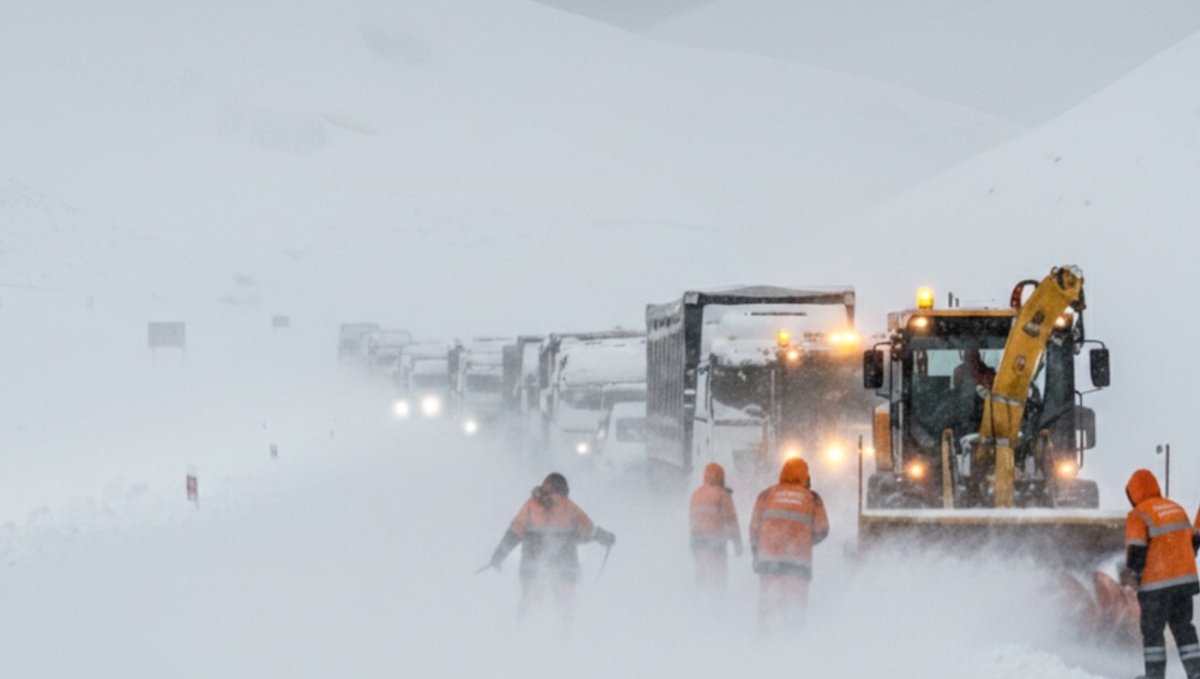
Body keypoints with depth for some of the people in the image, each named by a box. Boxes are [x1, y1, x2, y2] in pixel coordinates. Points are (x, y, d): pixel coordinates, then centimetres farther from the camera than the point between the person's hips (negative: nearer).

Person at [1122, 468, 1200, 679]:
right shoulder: (1177, 509, 10)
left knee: (1152, 630, 6)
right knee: (1183, 627, 13)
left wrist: (1130, 574, 1)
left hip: (1156, 583, -6)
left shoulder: (1138, 515, -12)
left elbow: (1136, 552, -15)